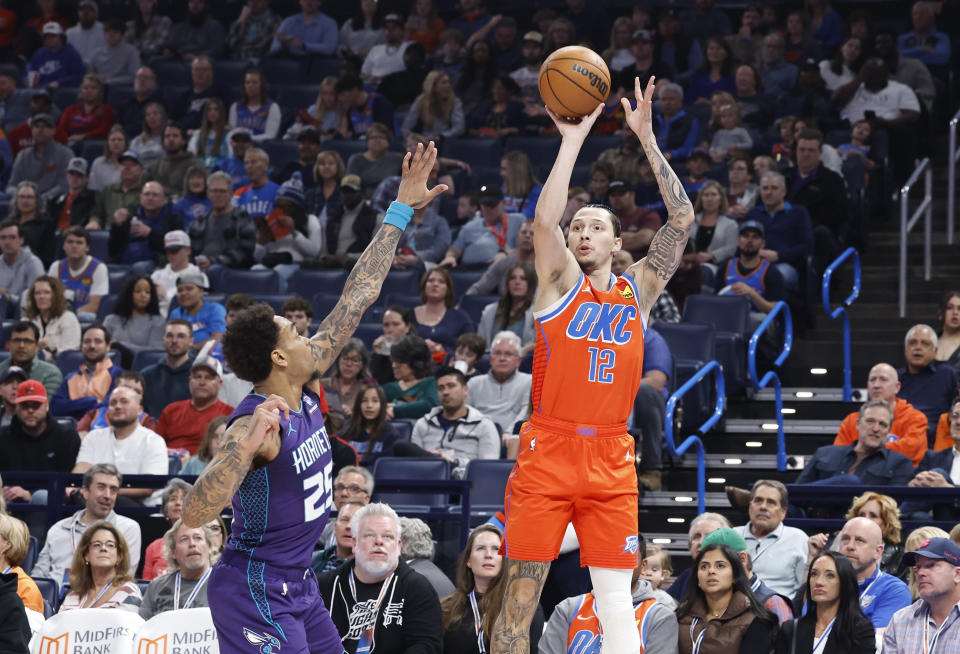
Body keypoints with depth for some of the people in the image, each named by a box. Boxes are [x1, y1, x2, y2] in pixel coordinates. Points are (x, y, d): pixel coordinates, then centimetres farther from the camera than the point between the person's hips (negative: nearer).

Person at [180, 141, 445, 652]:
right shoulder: (254, 423, -23)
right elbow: (195, 515, -36)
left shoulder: (304, 390, 2)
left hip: (296, 586, 10)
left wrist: (401, 211, 11)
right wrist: (245, 447, -49)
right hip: (256, 594, -9)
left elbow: (358, 296, 8)